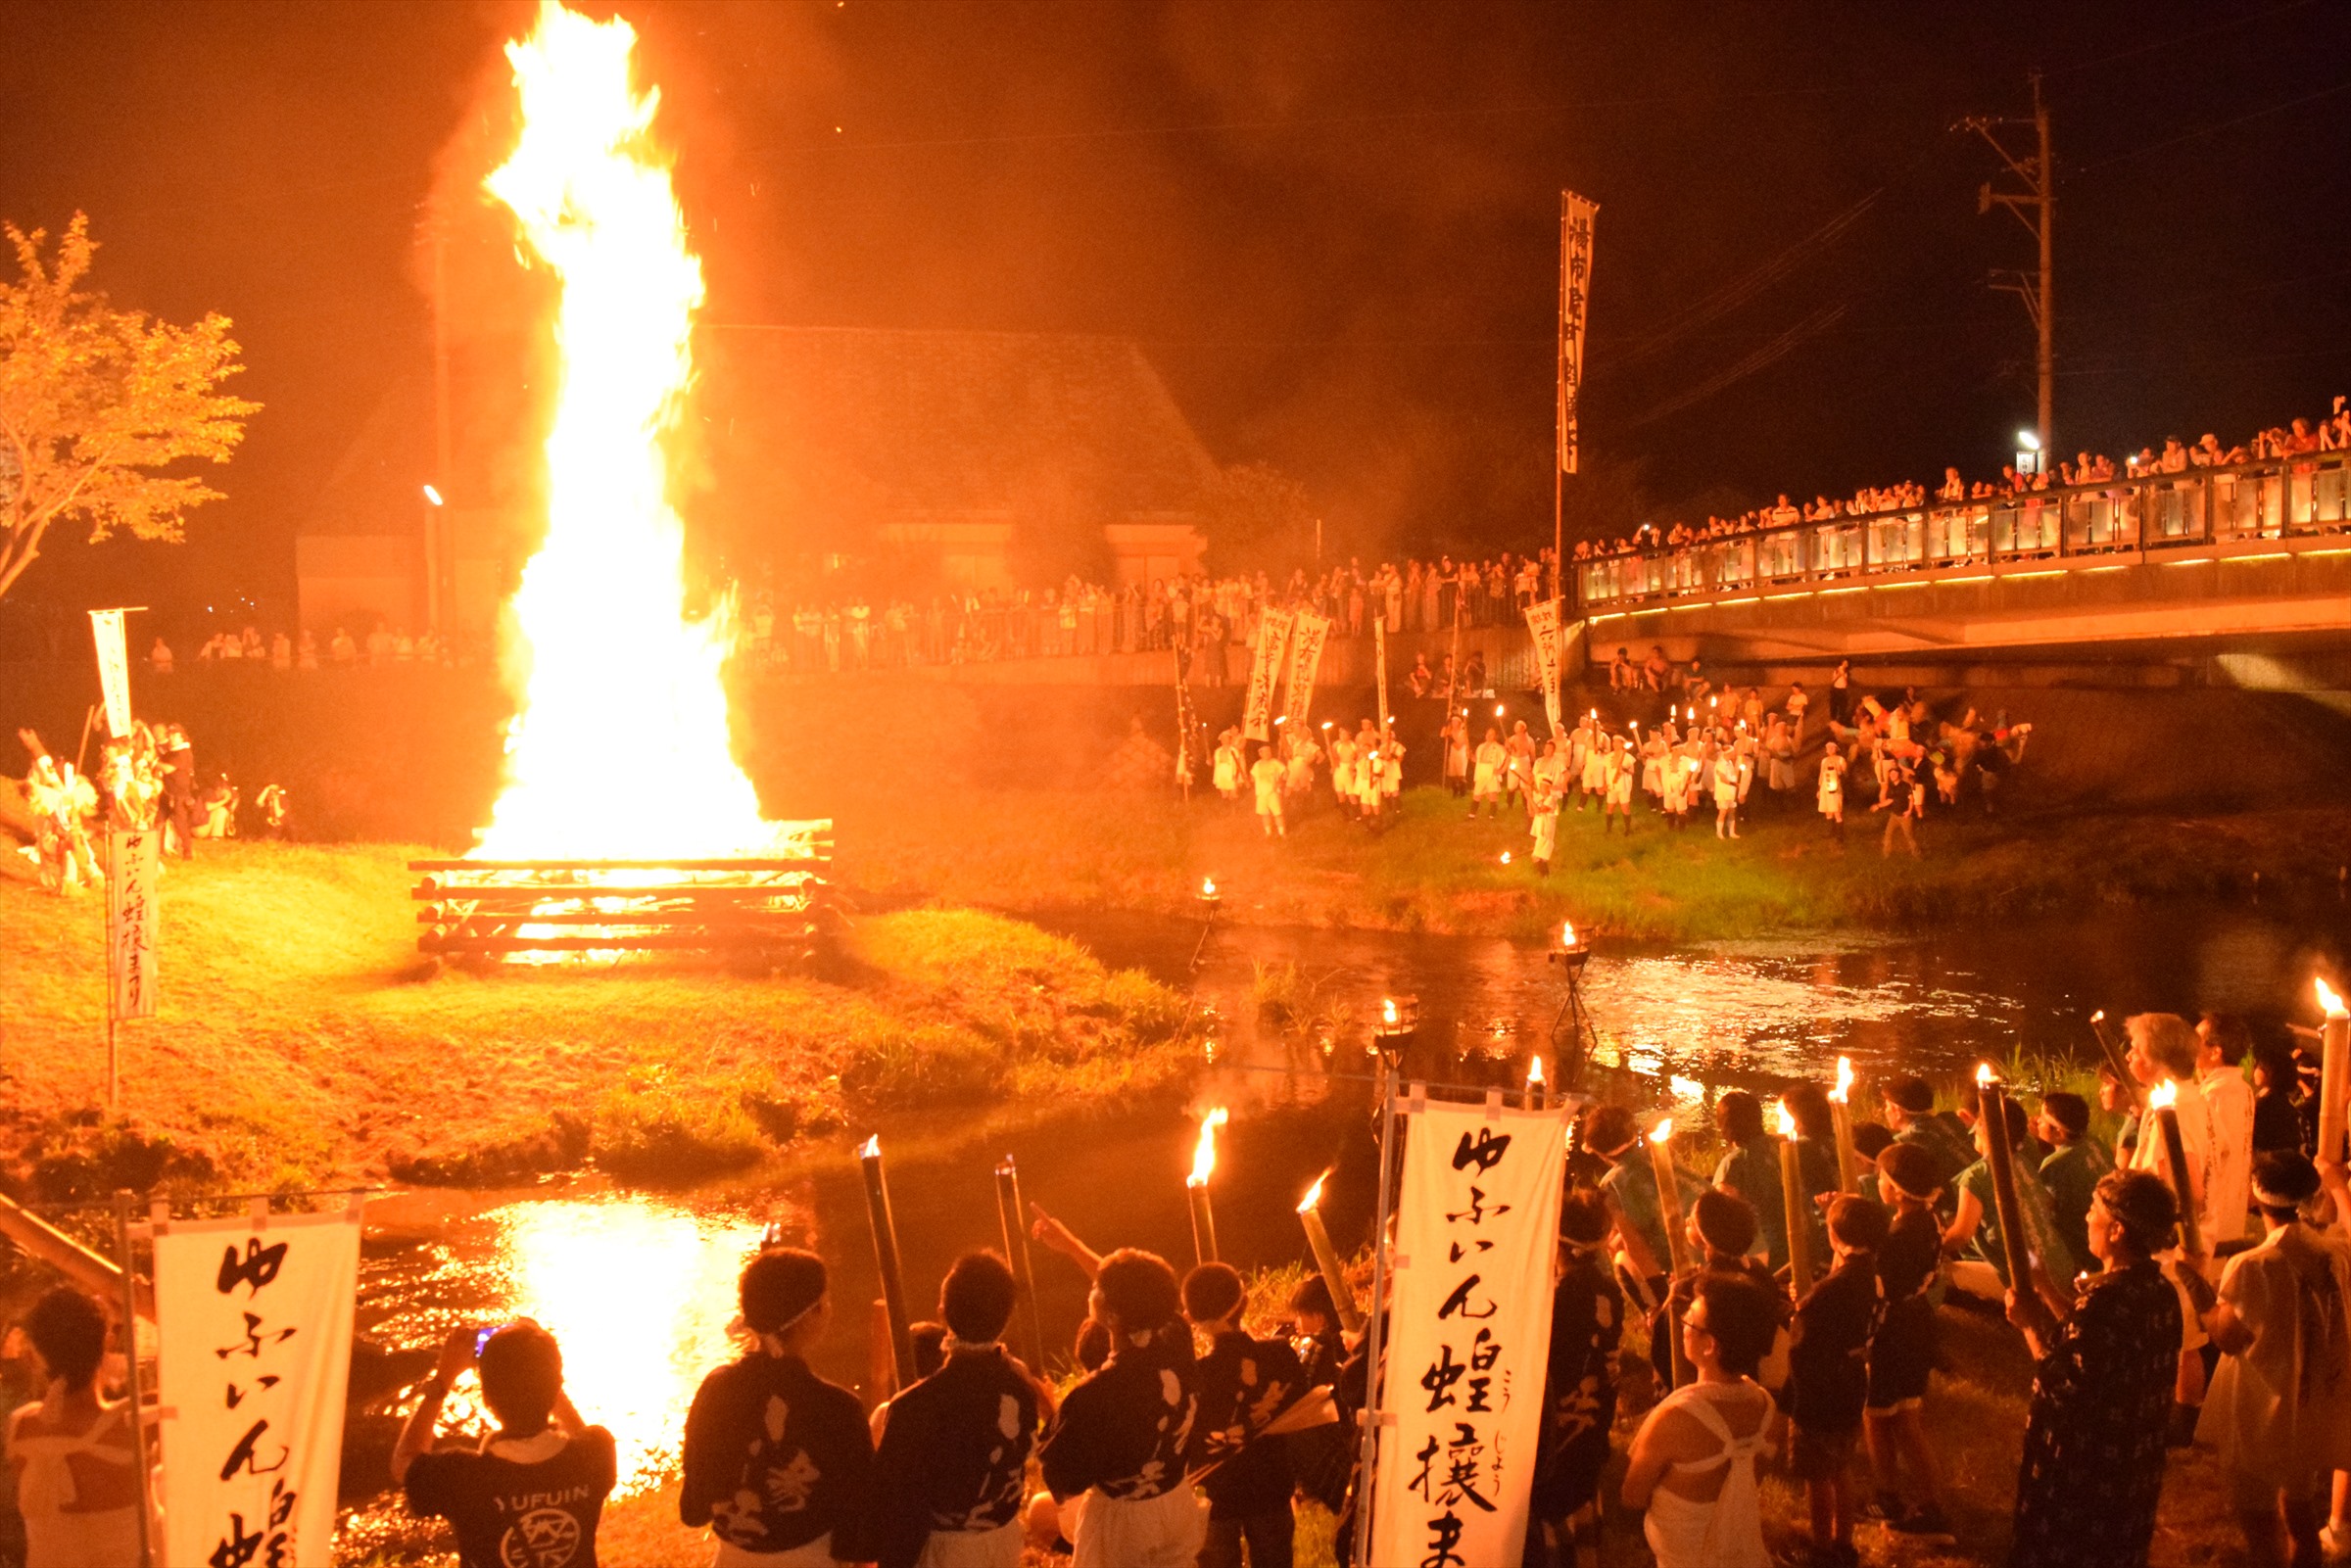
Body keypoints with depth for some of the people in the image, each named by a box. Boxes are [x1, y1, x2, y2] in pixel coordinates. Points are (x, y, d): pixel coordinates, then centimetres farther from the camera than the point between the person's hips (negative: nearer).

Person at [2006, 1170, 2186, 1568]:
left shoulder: (2103, 1300, -26)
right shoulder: (2161, 1292, 1)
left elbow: (2065, 1388, -27)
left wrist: (2030, 1324, -16)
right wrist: (2047, 1291, 15)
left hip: (2080, 1477, -8)